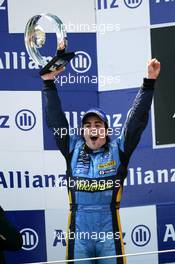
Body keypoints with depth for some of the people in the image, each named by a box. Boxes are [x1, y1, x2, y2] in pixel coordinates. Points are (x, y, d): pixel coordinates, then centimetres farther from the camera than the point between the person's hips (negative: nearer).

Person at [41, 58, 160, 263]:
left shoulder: (118, 150, 8)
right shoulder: (73, 150, 11)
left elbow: (137, 119, 3)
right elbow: (55, 120, 8)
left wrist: (149, 82, -3)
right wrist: (48, 83, 3)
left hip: (109, 234, -1)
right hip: (78, 236, 1)